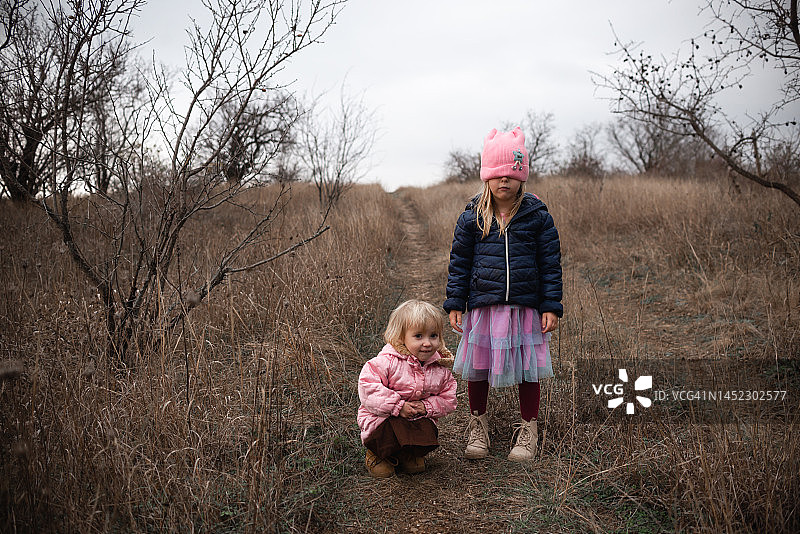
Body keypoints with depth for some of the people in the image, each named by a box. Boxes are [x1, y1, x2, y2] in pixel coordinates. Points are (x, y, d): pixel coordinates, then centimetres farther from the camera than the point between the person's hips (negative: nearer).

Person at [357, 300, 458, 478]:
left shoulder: (440, 369, -4)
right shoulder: (387, 362, -20)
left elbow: (448, 398, 5)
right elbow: (368, 387, -24)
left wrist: (427, 407, -16)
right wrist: (398, 406, -27)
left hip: (420, 418, 4)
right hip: (385, 417, -4)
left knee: (429, 436, -25)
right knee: (390, 432, -34)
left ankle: (410, 455, 11)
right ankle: (378, 456, 3)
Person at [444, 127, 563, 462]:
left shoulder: (537, 215, -1)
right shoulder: (473, 216, 0)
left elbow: (551, 263, 2)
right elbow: (459, 262, 5)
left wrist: (551, 306, -2)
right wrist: (455, 304, 1)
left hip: (526, 307, 0)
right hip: (483, 306, 1)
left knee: (527, 369, 9)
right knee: (478, 367, 10)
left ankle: (528, 429, 29)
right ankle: (478, 424, 32)